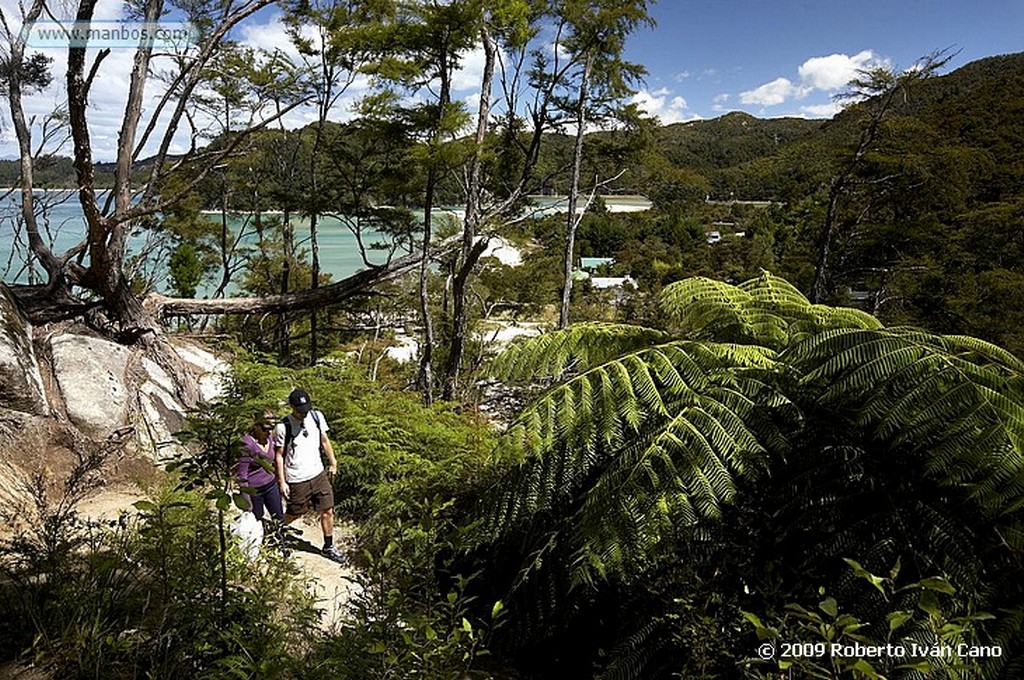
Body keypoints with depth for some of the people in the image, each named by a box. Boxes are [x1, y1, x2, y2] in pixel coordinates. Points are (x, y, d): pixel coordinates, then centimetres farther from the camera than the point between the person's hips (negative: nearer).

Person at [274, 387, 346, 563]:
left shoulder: (316, 416, -5)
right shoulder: (283, 427, -16)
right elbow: (279, 455, -8)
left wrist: (333, 463, 13)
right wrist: (282, 482, -8)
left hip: (318, 474, 4)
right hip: (296, 480, -4)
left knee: (327, 511, 7)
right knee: (293, 514, 12)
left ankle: (328, 547, 23)